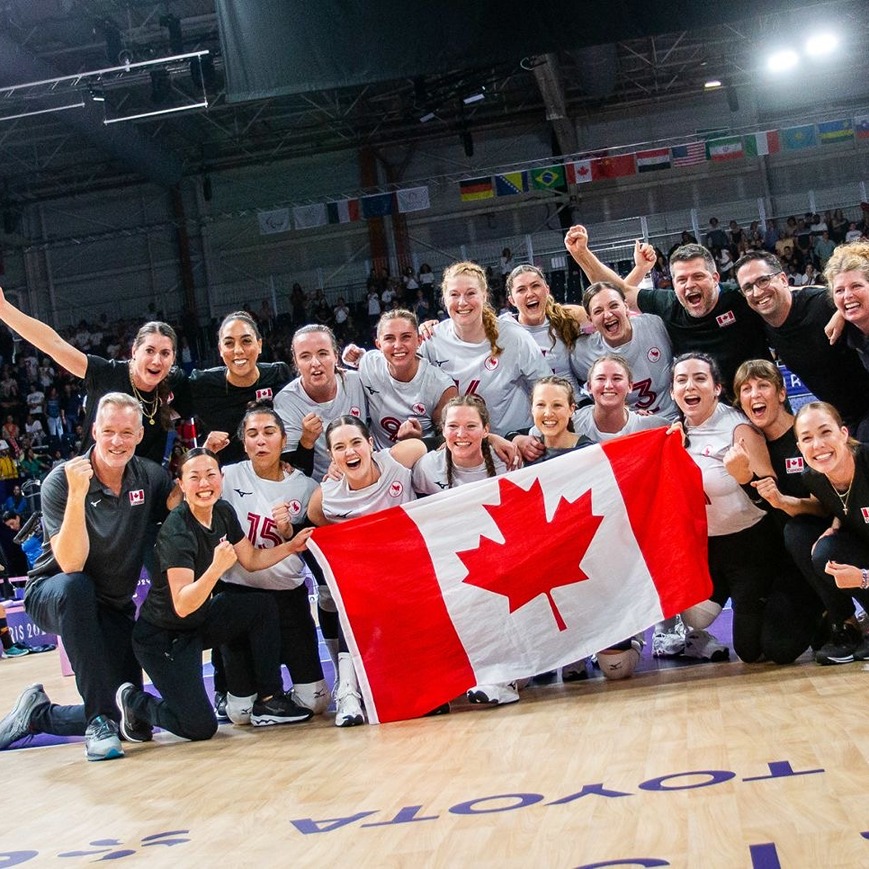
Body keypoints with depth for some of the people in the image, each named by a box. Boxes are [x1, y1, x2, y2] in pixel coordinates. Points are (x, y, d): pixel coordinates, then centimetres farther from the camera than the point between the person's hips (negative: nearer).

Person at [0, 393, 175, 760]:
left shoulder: (150, 476, -7)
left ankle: (36, 713, 22)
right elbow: (70, 565, -30)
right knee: (75, 588, -42)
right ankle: (99, 719, -32)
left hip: (114, 608, 4)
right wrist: (77, 495, -42)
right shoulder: (61, 481, -20)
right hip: (52, 596, -4)